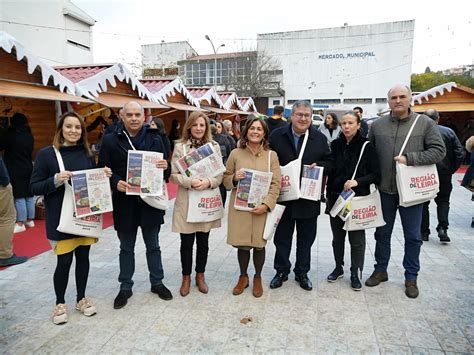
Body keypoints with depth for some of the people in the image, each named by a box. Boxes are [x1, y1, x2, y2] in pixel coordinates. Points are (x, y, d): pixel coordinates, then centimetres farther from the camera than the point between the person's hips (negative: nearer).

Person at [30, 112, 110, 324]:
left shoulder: (87, 154, 5)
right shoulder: (46, 154, -7)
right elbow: (34, 187, -8)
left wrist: (104, 176, -7)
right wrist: (55, 180, -25)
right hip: (61, 218, -4)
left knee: (83, 257, 12)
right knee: (64, 261, 2)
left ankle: (81, 298, 31)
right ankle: (60, 303, 25)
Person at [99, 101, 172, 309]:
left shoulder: (155, 139, 2)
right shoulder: (110, 140, -1)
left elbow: (166, 173, 4)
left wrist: (165, 168, -19)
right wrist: (115, 182, -19)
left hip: (150, 201, 1)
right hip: (124, 203, -1)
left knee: (153, 246, 16)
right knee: (126, 248, 15)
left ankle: (157, 282, 33)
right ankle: (125, 287, 31)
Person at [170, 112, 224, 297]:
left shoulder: (214, 146, 3)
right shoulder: (180, 146, -2)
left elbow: (220, 174, 1)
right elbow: (173, 174, -5)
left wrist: (208, 182, -18)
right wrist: (190, 181, -21)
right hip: (186, 201, -1)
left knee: (203, 242, 14)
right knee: (187, 243, 9)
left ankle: (200, 276, 32)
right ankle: (186, 278, 28)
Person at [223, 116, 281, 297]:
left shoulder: (271, 155, 0)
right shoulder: (236, 153, 1)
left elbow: (276, 184, -3)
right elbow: (225, 179, 8)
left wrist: (266, 205, -15)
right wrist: (234, 178, -15)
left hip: (262, 208, 0)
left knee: (259, 245, 8)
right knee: (242, 244, 7)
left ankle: (257, 278, 32)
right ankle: (243, 277, 31)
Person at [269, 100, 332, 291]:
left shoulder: (320, 138, 2)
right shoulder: (277, 135, -1)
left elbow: (329, 161, 8)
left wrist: (318, 166, -11)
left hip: (309, 198, 1)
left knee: (306, 238, 12)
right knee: (282, 237, 11)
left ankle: (302, 273, 29)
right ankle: (281, 271, 28)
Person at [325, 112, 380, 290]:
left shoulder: (367, 147, -7)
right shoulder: (335, 145, 3)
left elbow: (376, 175, -7)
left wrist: (357, 181, -21)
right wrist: (329, 195, 2)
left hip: (358, 199, -3)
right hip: (336, 197, 4)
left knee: (357, 239, 5)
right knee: (337, 236, 15)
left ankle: (355, 274, 22)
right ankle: (338, 267, 33)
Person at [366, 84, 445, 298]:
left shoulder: (424, 123, -3)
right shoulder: (377, 125, 2)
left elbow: (439, 150, -7)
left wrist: (409, 159, -19)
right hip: (385, 189, 2)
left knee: (413, 236, 9)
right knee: (382, 233, 14)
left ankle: (411, 277, 26)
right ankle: (380, 270, 31)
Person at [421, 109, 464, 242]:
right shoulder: (448, 132, -1)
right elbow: (460, 154, -4)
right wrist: (451, 169, 5)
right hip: (444, 174, 2)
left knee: (423, 202, 11)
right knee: (443, 201, 17)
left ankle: (424, 232, 15)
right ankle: (442, 228, 2)